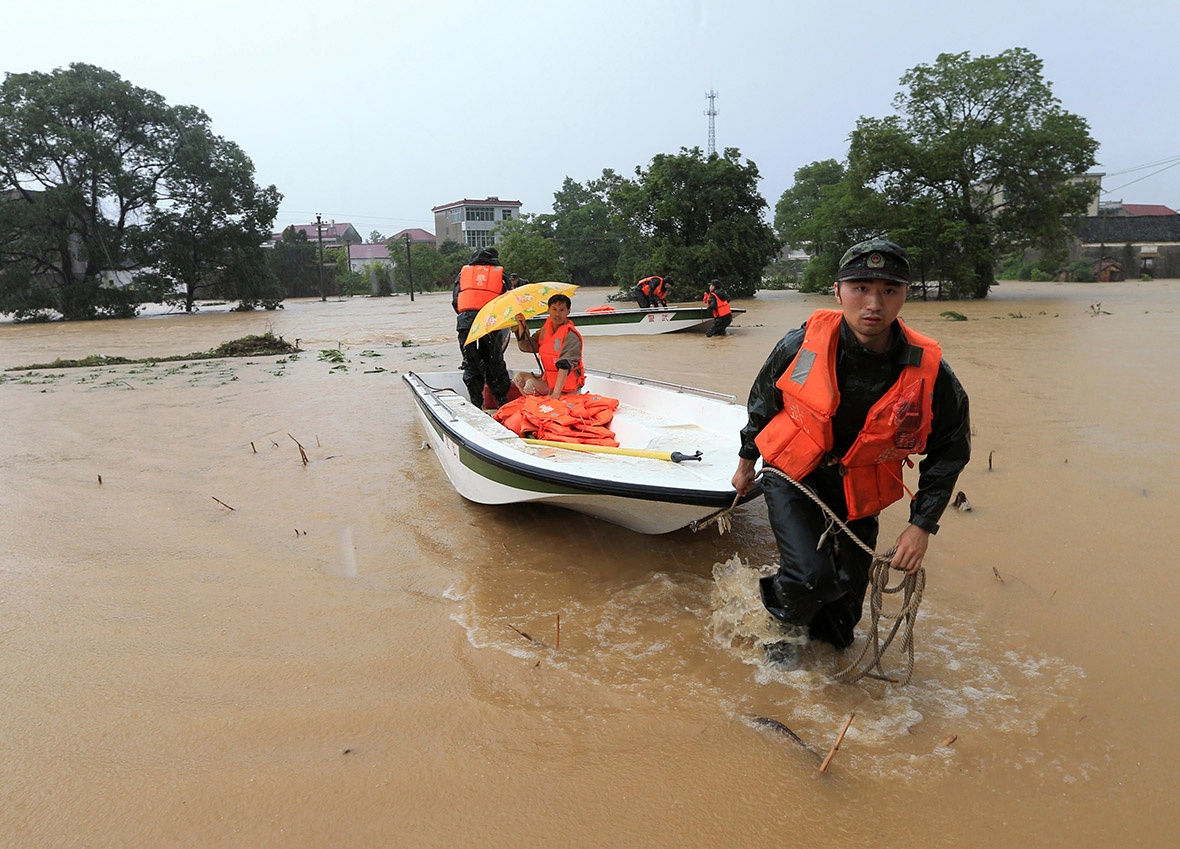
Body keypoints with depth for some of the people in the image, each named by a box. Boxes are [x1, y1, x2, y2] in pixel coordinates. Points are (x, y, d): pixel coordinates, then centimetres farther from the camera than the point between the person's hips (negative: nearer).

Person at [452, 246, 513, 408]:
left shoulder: (463, 272, 19)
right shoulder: (500, 273, 16)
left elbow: (455, 300, 13)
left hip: (465, 321, 1)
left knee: (471, 364, 9)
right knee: (495, 363, 10)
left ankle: (476, 404, 11)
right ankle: (502, 403, 11)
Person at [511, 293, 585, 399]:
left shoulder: (571, 335, -20)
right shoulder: (545, 329, 4)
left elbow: (565, 365, -30)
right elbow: (526, 346, 6)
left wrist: (556, 393, -38)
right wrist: (521, 327, -10)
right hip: (549, 379, 8)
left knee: (531, 385, -22)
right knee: (519, 376, 1)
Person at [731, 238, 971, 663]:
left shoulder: (928, 372, -16)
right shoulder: (803, 344, -18)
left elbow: (949, 452, -1)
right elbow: (762, 401, 3)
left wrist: (922, 524, -6)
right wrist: (746, 460, 14)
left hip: (856, 494, 2)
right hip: (790, 475, -2)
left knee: (842, 617, 9)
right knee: (813, 578, -23)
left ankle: (817, 634, 46)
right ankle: (786, 620, 13)